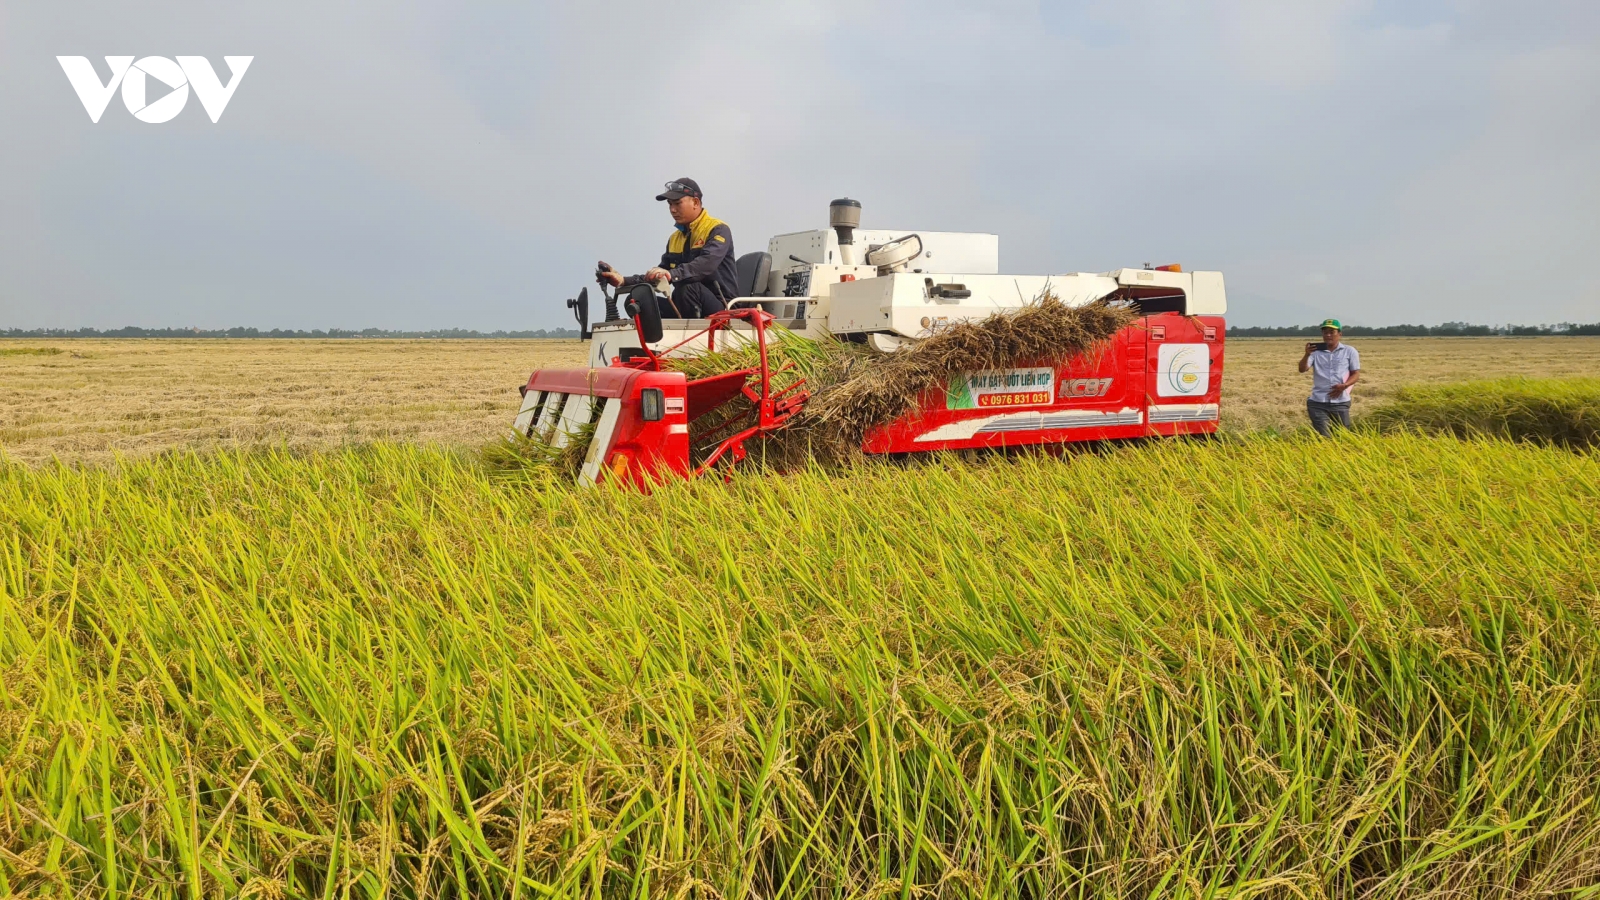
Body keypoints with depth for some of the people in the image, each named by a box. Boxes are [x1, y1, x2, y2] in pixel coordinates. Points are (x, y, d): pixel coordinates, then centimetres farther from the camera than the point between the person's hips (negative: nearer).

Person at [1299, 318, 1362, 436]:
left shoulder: (1349, 351, 6)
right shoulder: (1315, 351, 5)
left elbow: (1356, 374, 5)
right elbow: (1302, 369, -5)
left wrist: (1344, 386, -14)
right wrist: (1306, 355, -24)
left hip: (1340, 403, 0)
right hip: (1318, 403, 0)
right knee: (1324, 438, -4)